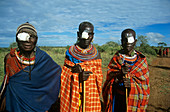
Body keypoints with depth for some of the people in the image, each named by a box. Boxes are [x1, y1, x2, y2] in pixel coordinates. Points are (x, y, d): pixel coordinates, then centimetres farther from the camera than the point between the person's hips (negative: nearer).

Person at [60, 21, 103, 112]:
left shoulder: (96, 54, 2)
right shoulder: (70, 52, 0)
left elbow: (99, 74, 5)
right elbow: (65, 73, 2)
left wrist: (90, 75, -15)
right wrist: (78, 75, -15)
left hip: (91, 91, 1)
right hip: (73, 90, 0)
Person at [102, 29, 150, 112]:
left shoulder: (141, 60, -2)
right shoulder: (116, 58, 0)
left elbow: (144, 81, -3)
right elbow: (109, 77, -4)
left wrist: (132, 84, -23)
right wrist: (120, 73, -25)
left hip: (135, 98, 0)